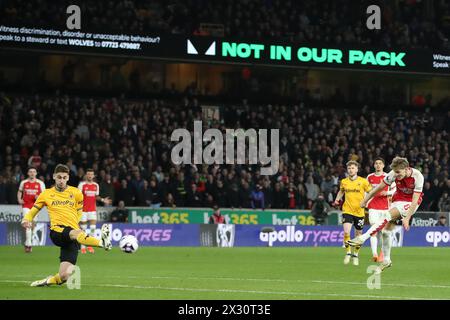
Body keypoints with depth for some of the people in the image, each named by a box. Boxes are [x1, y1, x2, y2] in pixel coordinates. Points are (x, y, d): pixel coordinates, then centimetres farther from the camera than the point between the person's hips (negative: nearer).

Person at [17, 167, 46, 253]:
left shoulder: (40, 183, 2)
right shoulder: (23, 183, 6)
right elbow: (19, 192, 21)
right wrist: (19, 199, 3)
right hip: (26, 206, -1)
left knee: (32, 224, 4)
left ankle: (27, 243, 24)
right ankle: (29, 244, -16)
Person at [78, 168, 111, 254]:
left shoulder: (96, 185, 9)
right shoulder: (82, 184, -4)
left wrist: (102, 200, 2)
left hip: (93, 209, 3)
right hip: (83, 209, -3)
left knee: (93, 227, -5)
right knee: (83, 228, 0)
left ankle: (90, 245, 6)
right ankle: (83, 247, 9)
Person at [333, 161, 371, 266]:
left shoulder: (363, 181, -5)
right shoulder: (344, 182, 3)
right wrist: (337, 200, 8)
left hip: (359, 211, -1)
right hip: (347, 210, 1)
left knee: (358, 235, 8)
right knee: (346, 232, -18)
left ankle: (356, 254, 29)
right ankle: (348, 253, 0)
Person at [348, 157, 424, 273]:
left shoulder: (417, 177, -26)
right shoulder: (394, 174, -16)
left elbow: (415, 199, -25)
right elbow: (379, 187, -3)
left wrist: (407, 218, -29)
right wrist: (365, 200, 3)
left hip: (410, 203, -5)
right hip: (398, 199, 5)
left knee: (388, 215, -28)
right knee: (387, 230, -4)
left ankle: (362, 238, -32)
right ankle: (386, 260, 12)